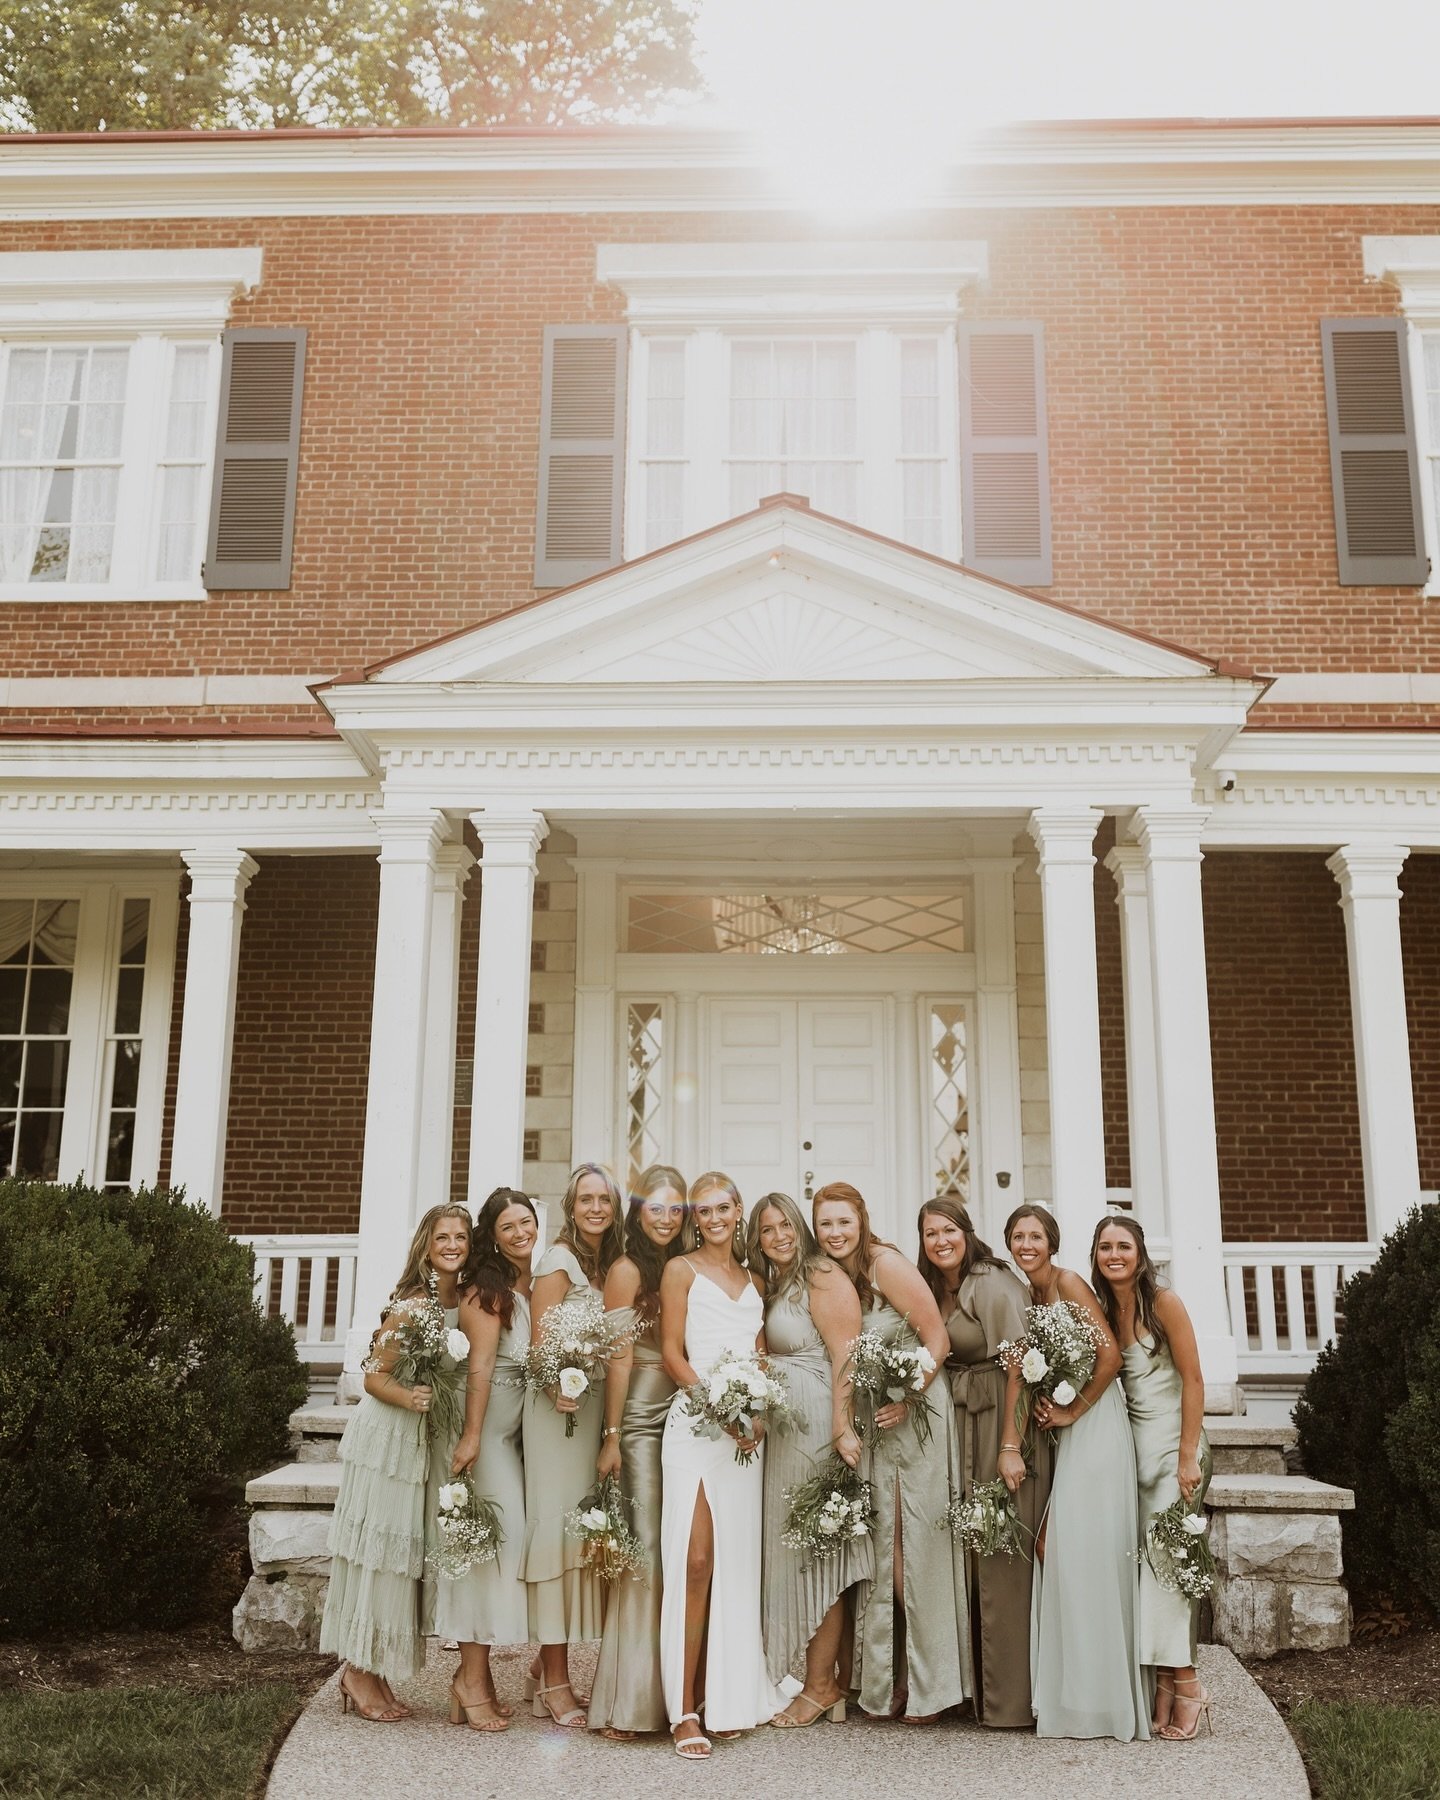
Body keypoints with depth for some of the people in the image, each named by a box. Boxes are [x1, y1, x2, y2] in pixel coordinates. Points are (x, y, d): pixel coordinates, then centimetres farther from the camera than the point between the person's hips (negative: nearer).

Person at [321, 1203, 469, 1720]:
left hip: (429, 1443, 6)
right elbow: (375, 1377, -15)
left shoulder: (468, 1303, 1)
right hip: (386, 1438, -6)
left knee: (404, 1555, 10)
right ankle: (359, 1672, 11)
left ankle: (375, 1671, 20)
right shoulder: (411, 1302, -17)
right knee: (376, 1550, -1)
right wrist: (410, 1398, -32)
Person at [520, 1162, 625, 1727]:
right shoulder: (559, 1262, -6)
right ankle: (555, 1682, 0)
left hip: (600, 1405, 7)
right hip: (562, 1405, -7)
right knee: (557, 1526, -6)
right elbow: (540, 1342, -12)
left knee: (585, 1529, 10)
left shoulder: (613, 1264, 14)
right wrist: (560, 1388, -28)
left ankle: (549, 1670, 20)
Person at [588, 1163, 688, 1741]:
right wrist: (611, 1437, -9)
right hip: (641, 1421, -6)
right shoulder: (627, 1270, -5)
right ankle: (629, 1700, 0)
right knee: (644, 1548, -8)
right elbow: (618, 1357, -8)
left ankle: (673, 1689, 16)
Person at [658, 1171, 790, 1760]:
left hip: (746, 1430, 5)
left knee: (737, 1561, 6)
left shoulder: (753, 1280, 18)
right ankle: (685, 1709, -7)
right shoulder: (681, 1270, 4)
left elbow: (762, 1355, 15)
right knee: (693, 1561, -11)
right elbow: (671, 1353, -3)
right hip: (696, 1422, -5)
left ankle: (728, 1696, 15)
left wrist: (757, 1413, -4)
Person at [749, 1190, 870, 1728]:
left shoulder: (823, 1278, -9)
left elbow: (845, 1356, -17)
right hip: (780, 1429, 8)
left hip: (816, 1426, -8)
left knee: (815, 1550, -3)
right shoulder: (771, 1288, 17)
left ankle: (821, 1684, 6)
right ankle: (798, 1673, 20)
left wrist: (843, 1429, -23)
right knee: (789, 1548, 11)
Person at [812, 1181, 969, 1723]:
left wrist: (906, 1400, -21)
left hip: (915, 1419, -6)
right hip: (867, 1426, 6)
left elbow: (937, 1339, -13)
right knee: (874, 1551, 8)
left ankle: (931, 1686, 10)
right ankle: (887, 1681, 20)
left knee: (917, 1550, -2)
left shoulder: (887, 1264, -13)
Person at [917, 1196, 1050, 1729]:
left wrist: (1011, 1442, -23)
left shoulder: (992, 1284, -12)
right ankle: (972, 1684, 20)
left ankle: (1008, 1697, 6)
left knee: (1001, 1555, -3)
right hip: (957, 1425, 7)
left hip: (1001, 1420, -7)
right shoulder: (934, 1291, 12)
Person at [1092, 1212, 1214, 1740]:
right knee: (1143, 1557, 0)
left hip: (1174, 1443, -5)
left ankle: (1182, 1683, -6)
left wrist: (1188, 1458, -15)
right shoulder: (1102, 1312, 7)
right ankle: (1170, 1686, 5)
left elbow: (1193, 1380, -11)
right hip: (1132, 1446, 5)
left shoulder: (1164, 1302, -10)